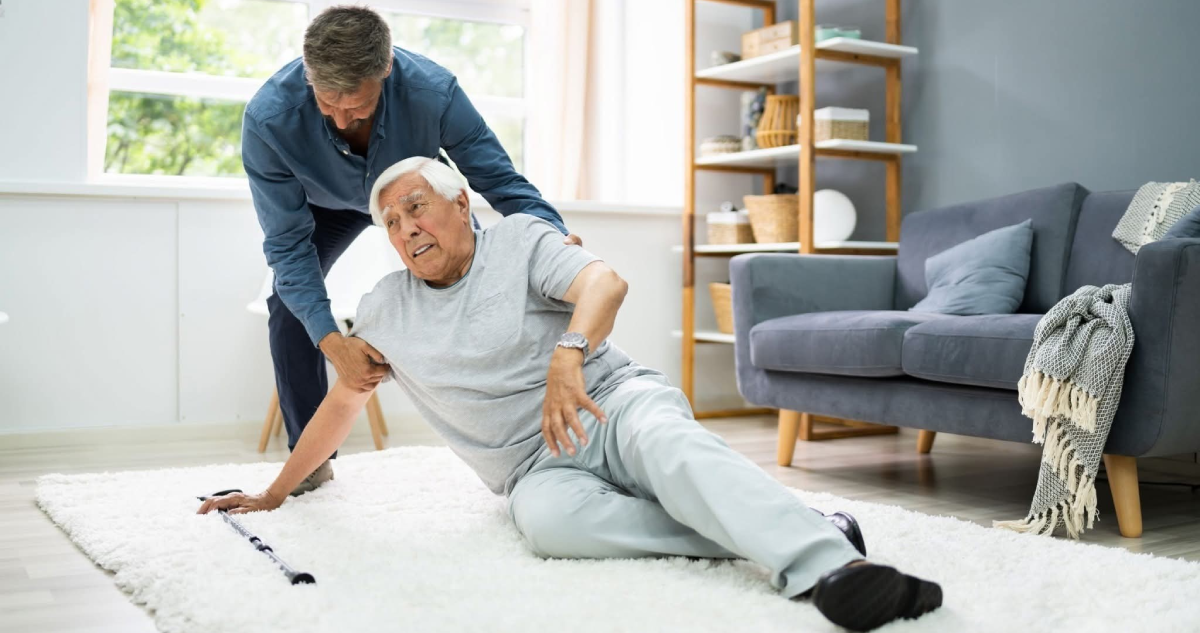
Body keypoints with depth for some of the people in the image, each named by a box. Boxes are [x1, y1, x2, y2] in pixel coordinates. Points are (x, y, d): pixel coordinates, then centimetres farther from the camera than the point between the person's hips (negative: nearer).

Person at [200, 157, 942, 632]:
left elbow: (606, 283, -18)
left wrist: (568, 352, -39)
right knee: (547, 517, -35)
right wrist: (275, 492, 25)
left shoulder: (519, 240, 1)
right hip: (539, 465, 2)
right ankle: (776, 530, -37)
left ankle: (829, 566, -58)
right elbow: (343, 404, 23)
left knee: (668, 444, -38)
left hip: (616, 403, -2)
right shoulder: (386, 310, 13)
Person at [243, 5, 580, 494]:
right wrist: (331, 341, -45)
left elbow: (500, 180, -29)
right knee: (289, 303, -14)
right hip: (326, 203, 0)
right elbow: (287, 243, -33)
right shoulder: (267, 120, -40)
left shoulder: (434, 92, -40)